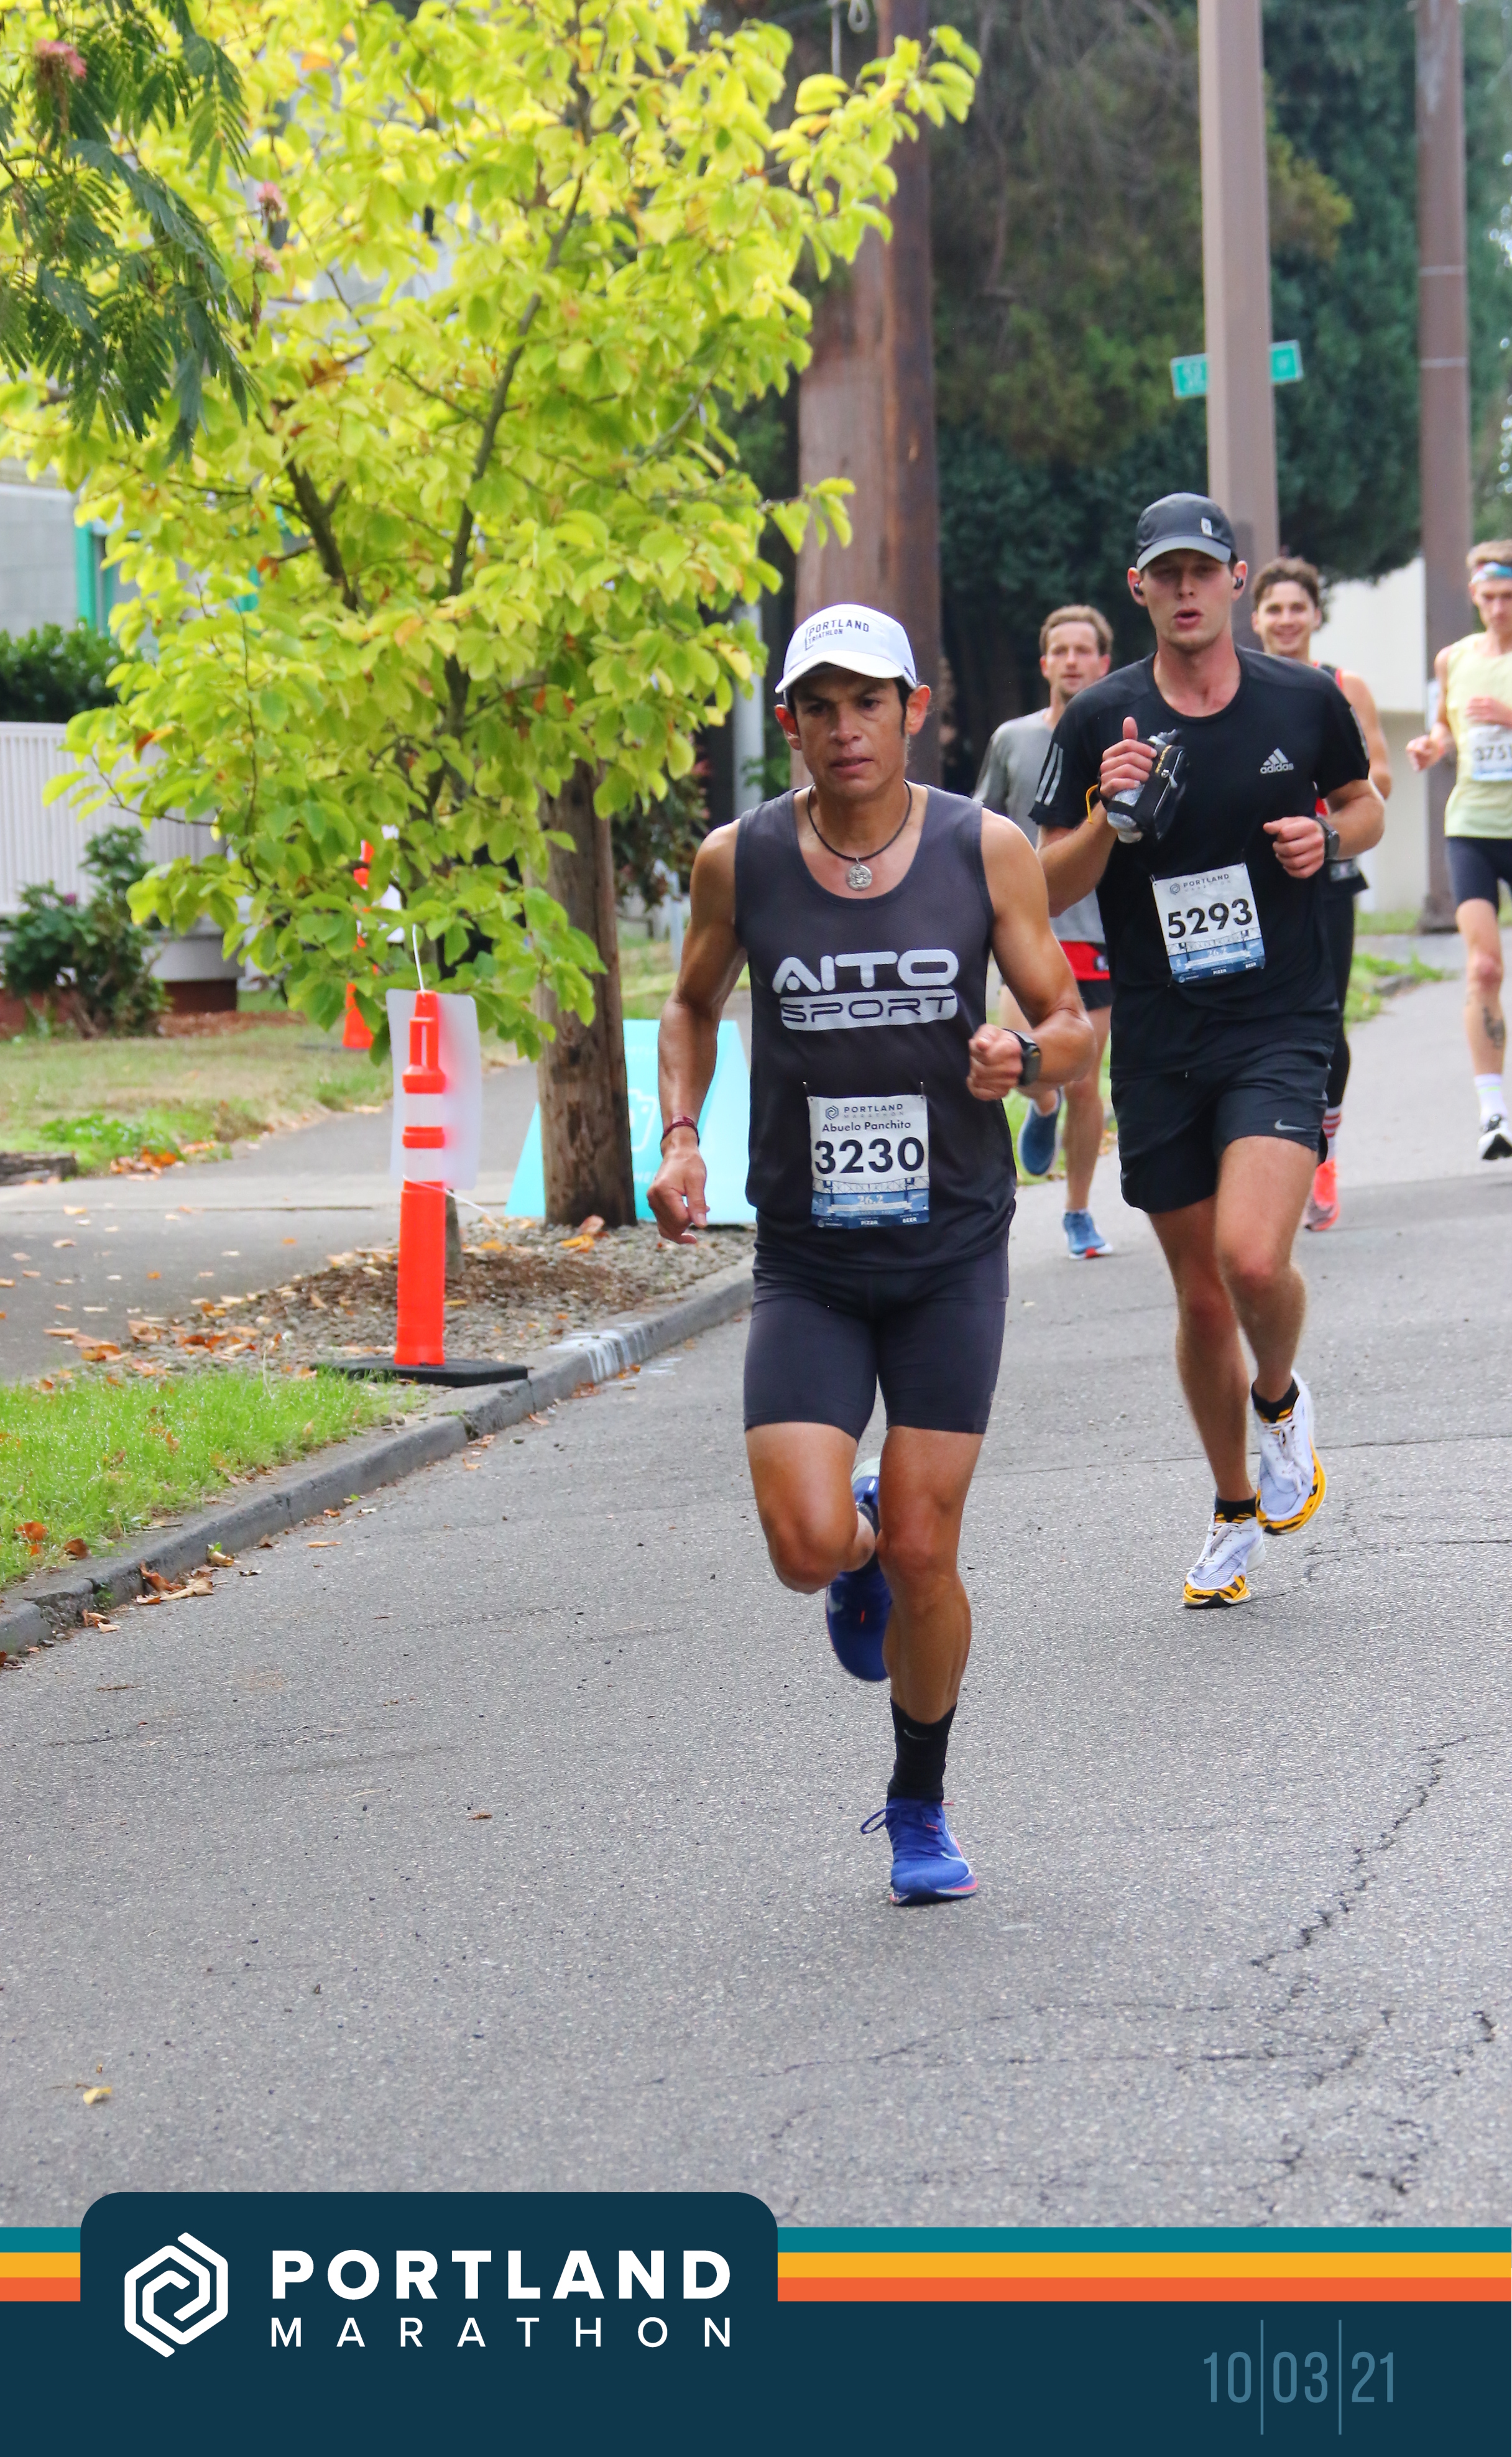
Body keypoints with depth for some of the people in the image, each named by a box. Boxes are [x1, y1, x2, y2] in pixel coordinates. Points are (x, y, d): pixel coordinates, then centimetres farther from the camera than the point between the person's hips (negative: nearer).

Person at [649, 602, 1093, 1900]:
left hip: (953, 1253, -1)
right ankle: (863, 1554, 27)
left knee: (921, 1554, -1)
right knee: (811, 1548, -13)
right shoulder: (740, 859, -3)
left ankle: (920, 1810, 23)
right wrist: (682, 1137, -1)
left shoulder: (987, 850, -5)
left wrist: (1025, 1053, -21)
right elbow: (693, 1006, 15)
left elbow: (1074, 1026, 2)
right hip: (807, 1259, 1)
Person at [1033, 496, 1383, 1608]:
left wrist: (1328, 837, -5)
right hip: (1159, 1043, 2)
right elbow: (1048, 889, 2)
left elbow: (1363, 803, 18)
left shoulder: (1306, 701, 0)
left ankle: (1282, 1400, 13)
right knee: (1201, 1292, 9)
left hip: (1283, 1026, -2)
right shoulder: (1101, 721, -1)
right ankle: (1236, 1512, 29)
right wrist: (1112, 819, -17)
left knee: (1254, 1258, -21)